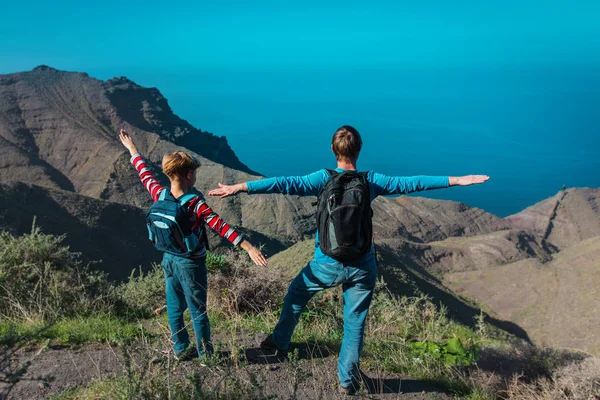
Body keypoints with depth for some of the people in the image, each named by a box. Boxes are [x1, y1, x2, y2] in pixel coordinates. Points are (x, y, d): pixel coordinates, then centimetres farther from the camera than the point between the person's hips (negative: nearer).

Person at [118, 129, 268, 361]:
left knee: (175, 309, 18)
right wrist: (248, 247, -34)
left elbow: (145, 174, 7)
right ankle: (205, 354, 22)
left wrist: (132, 149, 23)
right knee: (198, 311, 8)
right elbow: (221, 227, -32)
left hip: (169, 260, 6)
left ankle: (181, 350, 33)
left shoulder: (159, 196, -9)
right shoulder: (196, 204, -26)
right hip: (191, 264, -6)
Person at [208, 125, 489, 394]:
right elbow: (410, 183, 1)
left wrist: (240, 187, -24)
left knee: (296, 295, 25)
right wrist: (456, 180, 10)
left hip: (328, 264, -1)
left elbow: (286, 184, -21)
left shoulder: (325, 179, -11)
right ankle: (347, 380, 26)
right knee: (355, 323, 15)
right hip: (363, 266, 2)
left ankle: (279, 344, 39)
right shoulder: (372, 180, -3)